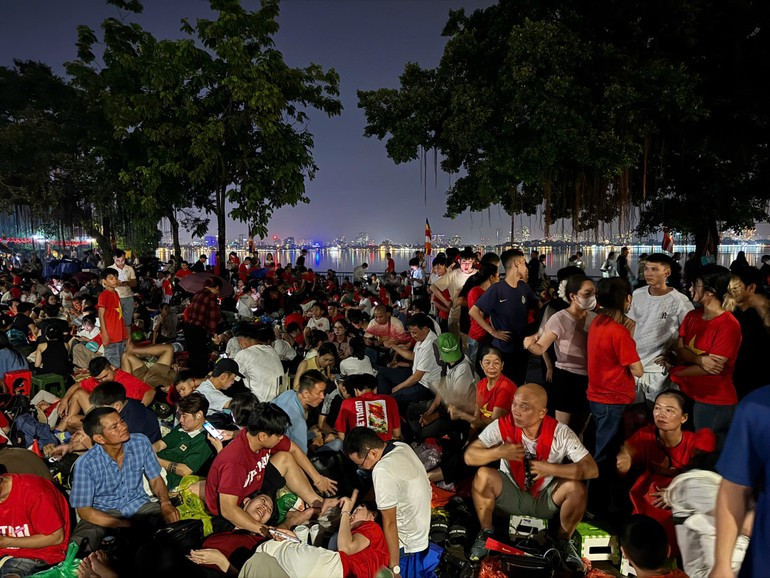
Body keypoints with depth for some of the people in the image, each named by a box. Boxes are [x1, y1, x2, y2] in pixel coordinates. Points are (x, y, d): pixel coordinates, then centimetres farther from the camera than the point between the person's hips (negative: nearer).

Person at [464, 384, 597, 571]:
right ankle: (486, 533, -2)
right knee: (483, 475, -28)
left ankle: (563, 541, 2)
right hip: (511, 496, 0)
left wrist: (551, 469, -32)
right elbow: (469, 456, -19)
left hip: (546, 500, 0)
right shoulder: (502, 426, -19)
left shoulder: (560, 433, -21)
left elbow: (592, 469, -24)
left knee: (576, 487, -27)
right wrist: (499, 452, -36)